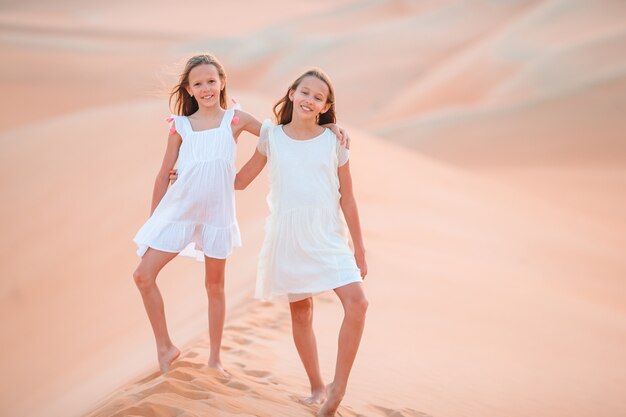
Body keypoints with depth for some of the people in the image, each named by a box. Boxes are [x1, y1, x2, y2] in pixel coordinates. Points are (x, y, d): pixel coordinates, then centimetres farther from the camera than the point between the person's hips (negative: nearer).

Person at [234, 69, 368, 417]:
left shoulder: (334, 141, 1)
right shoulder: (272, 136, 3)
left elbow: (347, 198, 4)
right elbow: (239, 181, 12)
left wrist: (360, 249, 5)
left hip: (328, 236, -1)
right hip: (288, 235, 1)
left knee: (357, 302, -17)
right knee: (301, 311, 8)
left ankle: (338, 388, -5)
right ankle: (317, 387, 25)